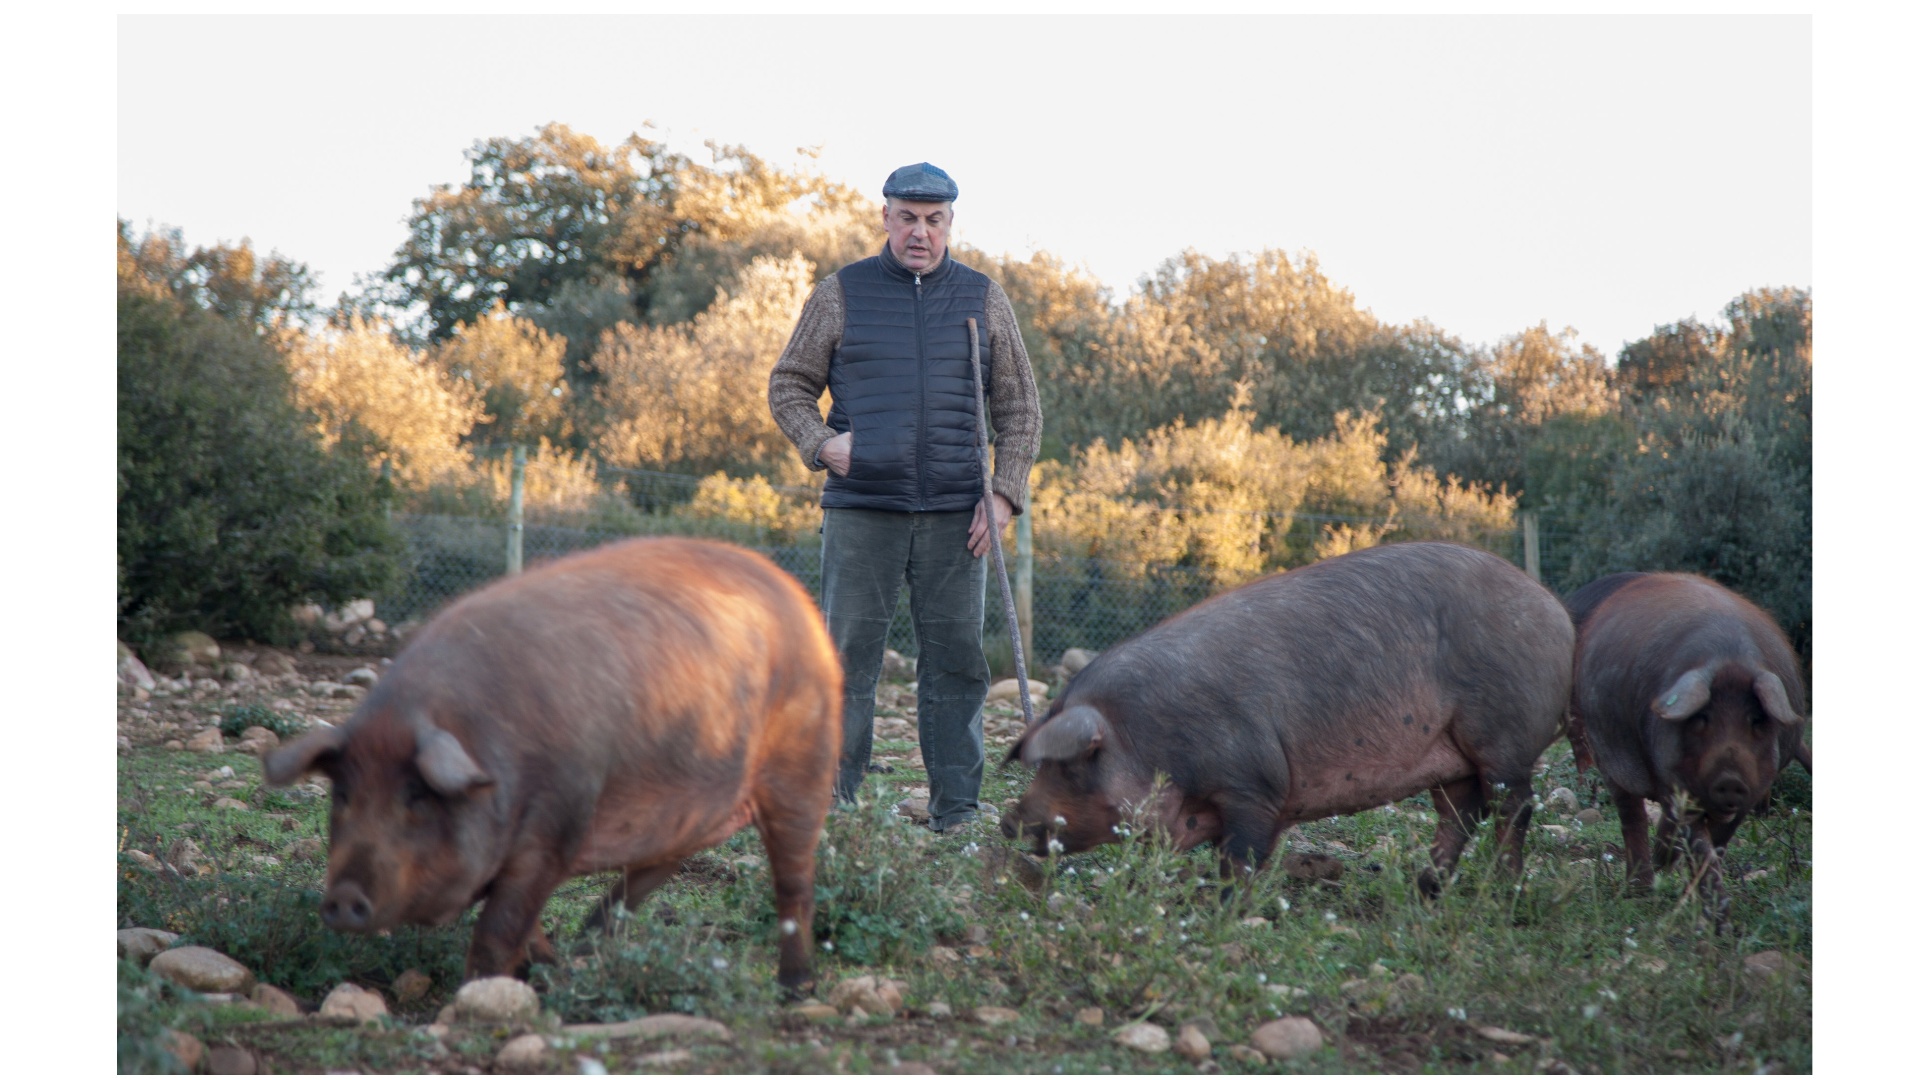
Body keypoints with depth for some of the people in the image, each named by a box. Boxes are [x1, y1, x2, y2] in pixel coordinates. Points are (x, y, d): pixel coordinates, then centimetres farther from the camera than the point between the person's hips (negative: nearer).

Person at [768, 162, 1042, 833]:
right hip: (860, 511, -1)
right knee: (846, 657, -3)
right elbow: (788, 385, 11)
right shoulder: (842, 295, 6)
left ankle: (956, 811, 8)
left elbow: (1019, 408, 13)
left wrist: (1004, 494, 1)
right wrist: (820, 443, -8)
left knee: (957, 661, 2)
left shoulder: (983, 300, 10)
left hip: (954, 516, 2)